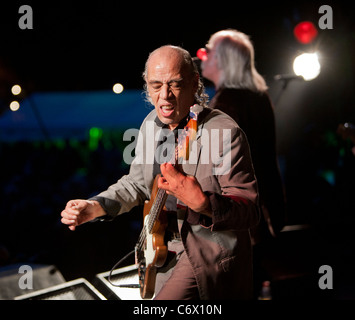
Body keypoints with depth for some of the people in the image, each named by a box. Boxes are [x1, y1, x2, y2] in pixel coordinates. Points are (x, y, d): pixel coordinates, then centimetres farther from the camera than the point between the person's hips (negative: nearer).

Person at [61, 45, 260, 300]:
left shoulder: (224, 133, -22)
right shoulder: (151, 124, 2)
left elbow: (250, 212, -24)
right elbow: (138, 182, 16)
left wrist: (202, 203, -42)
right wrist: (95, 207, -1)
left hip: (209, 256, -7)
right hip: (166, 251, 8)